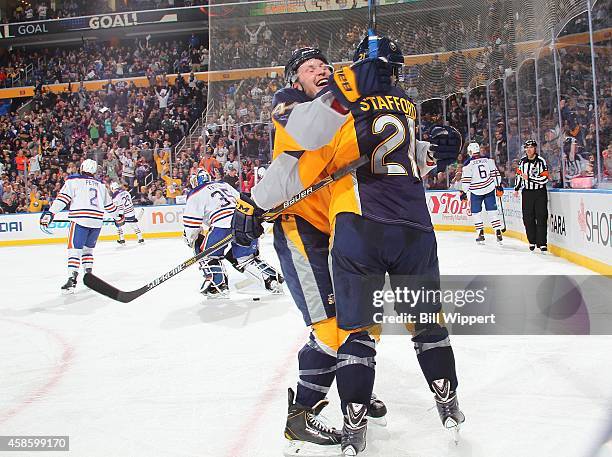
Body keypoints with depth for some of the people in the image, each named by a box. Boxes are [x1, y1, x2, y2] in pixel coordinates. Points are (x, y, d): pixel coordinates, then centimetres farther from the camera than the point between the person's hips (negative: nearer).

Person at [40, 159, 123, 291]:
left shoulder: (73, 180, 5)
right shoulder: (100, 185, 20)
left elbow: (63, 197, -7)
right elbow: (109, 204, 27)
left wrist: (50, 213, -10)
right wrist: (118, 216, 41)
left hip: (80, 219, -5)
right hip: (97, 221, 5)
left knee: (75, 248, -5)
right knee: (88, 248, 20)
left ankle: (72, 278, -16)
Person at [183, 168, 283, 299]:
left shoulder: (195, 194, 12)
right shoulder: (224, 185, 32)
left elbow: (192, 222, 8)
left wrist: (192, 239, 24)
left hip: (224, 223, -6)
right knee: (247, 257, 21)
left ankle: (218, 286, 5)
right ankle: (272, 279, 10)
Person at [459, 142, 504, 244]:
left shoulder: (468, 164, -8)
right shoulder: (488, 160, 3)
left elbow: (466, 180, -8)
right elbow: (495, 173, 6)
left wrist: (464, 192, -1)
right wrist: (498, 186, 12)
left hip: (476, 192, -3)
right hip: (490, 189, 3)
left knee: (476, 212, 9)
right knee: (492, 211, 6)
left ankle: (481, 234, 6)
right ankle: (498, 232, 0)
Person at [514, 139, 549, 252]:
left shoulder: (541, 161, -11)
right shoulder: (522, 161, 6)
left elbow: (545, 178, -18)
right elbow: (519, 174, 21)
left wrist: (529, 178, -21)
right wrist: (517, 188, 20)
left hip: (540, 193, -4)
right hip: (527, 193, 5)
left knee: (541, 218, -6)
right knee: (528, 218, 5)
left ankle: (542, 243, -4)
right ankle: (532, 241, 17)